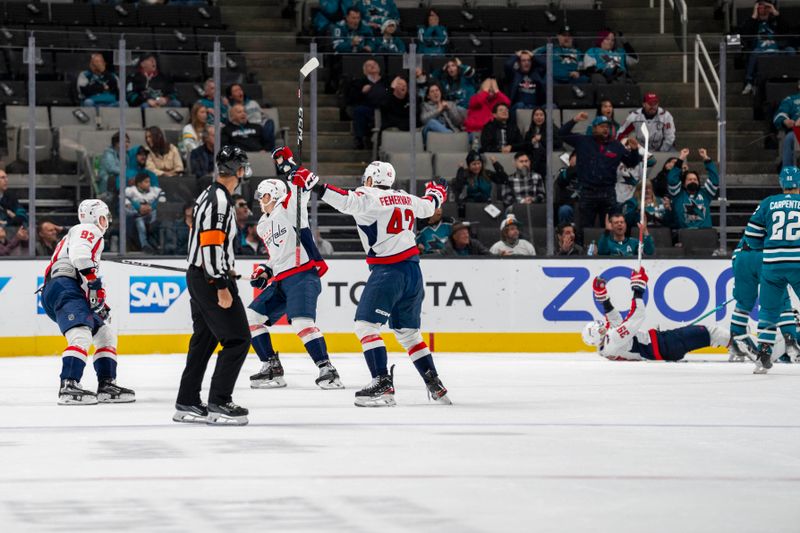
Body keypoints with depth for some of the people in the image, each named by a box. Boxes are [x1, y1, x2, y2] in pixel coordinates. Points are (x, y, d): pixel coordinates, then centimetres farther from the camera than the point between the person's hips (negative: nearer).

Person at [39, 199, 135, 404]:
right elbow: (79, 256, -19)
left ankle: (107, 386, 14)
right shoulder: (88, 230, 3)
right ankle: (69, 387, -40)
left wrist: (100, 303, 25)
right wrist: (96, 285, -19)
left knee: (105, 335, 17)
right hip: (64, 289, -11)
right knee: (82, 336, -27)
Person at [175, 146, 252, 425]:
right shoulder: (220, 200, -18)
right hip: (211, 279, -10)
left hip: (199, 277, 10)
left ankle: (187, 404, 18)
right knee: (237, 339, -8)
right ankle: (218, 404, -9)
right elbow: (211, 244, -24)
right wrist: (221, 286, -24)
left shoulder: (209, 195, 14)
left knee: (204, 340, 15)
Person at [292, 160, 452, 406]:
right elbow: (428, 207, 31)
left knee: (366, 324, -8)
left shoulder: (369, 198, -10)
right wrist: (436, 192, 53)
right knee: (408, 332, 17)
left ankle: (383, 384, -20)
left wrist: (311, 183, -32)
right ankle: (435, 386, 15)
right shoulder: (405, 199, 13)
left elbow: (345, 200, -27)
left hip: (388, 271, -8)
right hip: (412, 269, 8)